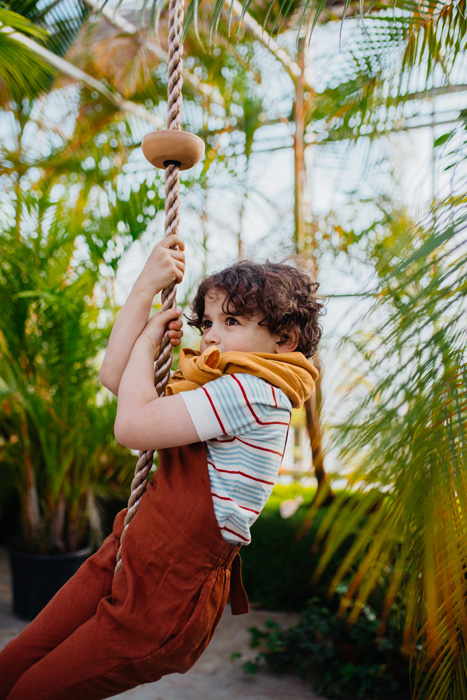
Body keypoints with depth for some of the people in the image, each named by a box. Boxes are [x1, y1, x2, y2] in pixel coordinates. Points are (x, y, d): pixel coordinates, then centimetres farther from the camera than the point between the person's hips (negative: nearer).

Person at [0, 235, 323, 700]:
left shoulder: (253, 390, -20)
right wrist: (146, 286, 4)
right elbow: (113, 376, 9)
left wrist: (147, 342, -6)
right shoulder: (214, 385, 11)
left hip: (169, 592, -9)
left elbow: (132, 426, -23)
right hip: (125, 557, 9)